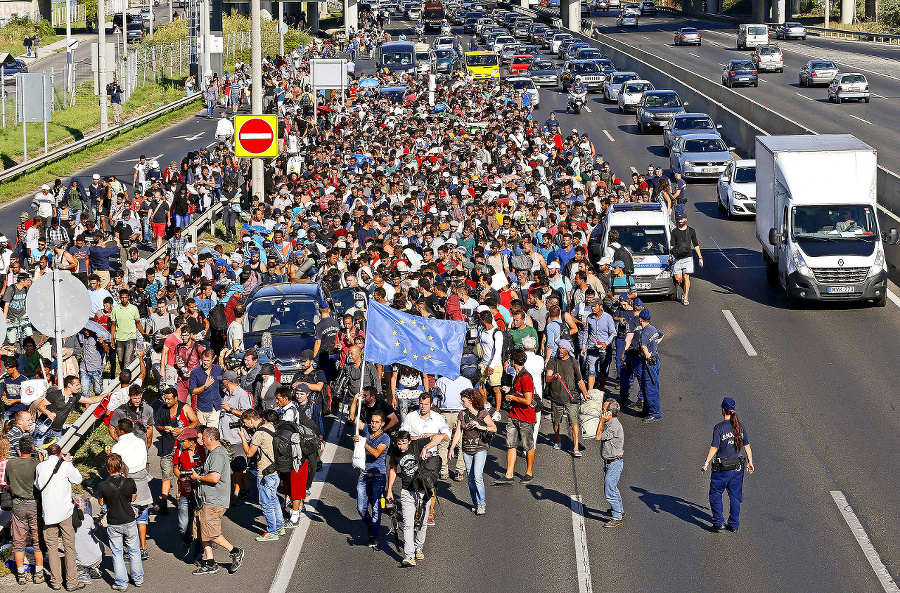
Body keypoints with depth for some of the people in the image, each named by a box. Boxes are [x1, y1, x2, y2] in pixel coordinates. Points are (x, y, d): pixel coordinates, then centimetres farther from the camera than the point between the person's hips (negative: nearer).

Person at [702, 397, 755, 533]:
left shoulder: (719, 428, -15)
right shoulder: (741, 427, 0)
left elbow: (714, 448, -16)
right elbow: (747, 446, 6)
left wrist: (706, 463, -8)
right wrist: (750, 462, 17)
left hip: (722, 468, -5)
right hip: (738, 467, 5)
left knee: (715, 494, 11)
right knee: (735, 496, 15)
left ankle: (718, 523, 8)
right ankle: (734, 524, 20)